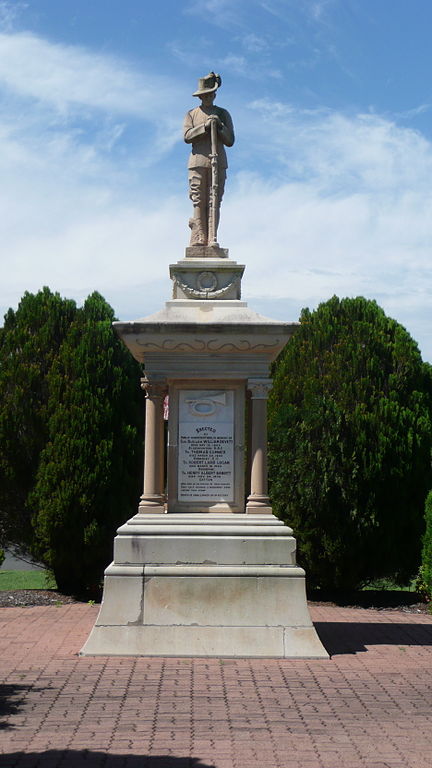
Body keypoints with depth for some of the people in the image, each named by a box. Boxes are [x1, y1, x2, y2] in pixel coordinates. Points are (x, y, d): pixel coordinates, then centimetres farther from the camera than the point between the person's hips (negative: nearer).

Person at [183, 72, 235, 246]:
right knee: (198, 202, -8)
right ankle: (199, 240, -12)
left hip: (218, 162, 0)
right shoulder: (192, 114, 15)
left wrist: (219, 125, -5)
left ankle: (211, 241, -10)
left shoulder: (223, 114, 16)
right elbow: (187, 136, 1)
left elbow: (230, 141, 11)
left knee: (214, 202, -6)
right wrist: (205, 126, -11)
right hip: (198, 162, 0)